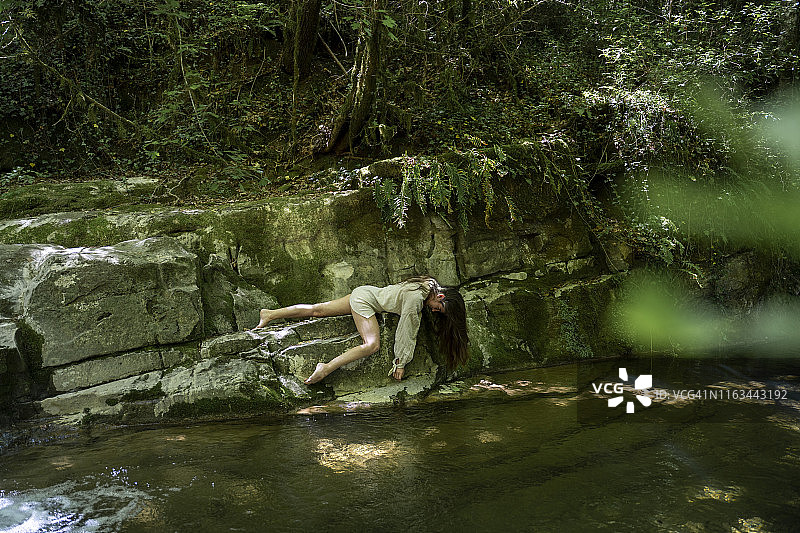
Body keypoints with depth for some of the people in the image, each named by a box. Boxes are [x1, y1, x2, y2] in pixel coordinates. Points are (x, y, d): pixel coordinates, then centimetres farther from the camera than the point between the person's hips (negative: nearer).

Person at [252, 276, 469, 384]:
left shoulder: (430, 287, -1)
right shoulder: (415, 297, -26)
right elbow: (405, 331, -20)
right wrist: (400, 362, -12)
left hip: (365, 293, 9)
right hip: (365, 299, -9)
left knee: (318, 310, 13)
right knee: (372, 344, -25)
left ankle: (270, 314, 21)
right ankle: (326, 369, -30)